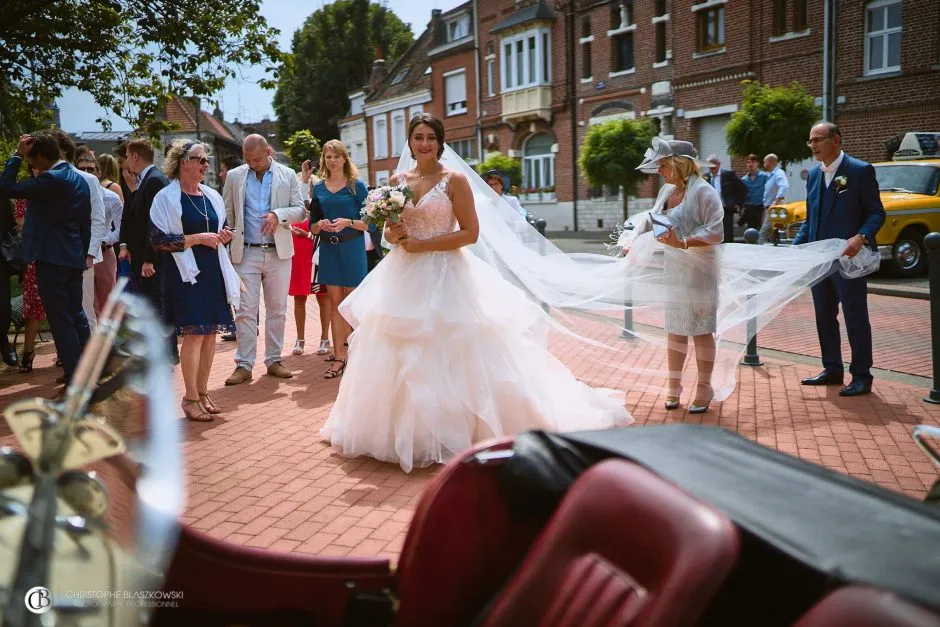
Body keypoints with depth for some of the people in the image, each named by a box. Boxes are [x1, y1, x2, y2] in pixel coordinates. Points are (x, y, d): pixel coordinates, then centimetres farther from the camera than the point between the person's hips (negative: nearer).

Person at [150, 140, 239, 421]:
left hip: (212, 271, 6)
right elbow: (159, 240, -11)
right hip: (185, 273, -6)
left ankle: (202, 392, 19)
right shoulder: (166, 197, -6)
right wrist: (198, 238, -17)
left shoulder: (212, 196, 13)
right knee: (194, 333, -8)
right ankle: (191, 398, 3)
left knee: (210, 332, 7)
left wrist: (224, 235, 1)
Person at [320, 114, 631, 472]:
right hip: (403, 276, 5)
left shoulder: (454, 180, -5)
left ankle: (450, 432, 10)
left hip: (444, 275, -5)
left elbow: (470, 233, -10)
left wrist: (422, 245, -15)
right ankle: (404, 430, 21)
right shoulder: (397, 180, 9)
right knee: (399, 358, 7)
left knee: (448, 356, -4)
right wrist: (392, 235, -7)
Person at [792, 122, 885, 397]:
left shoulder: (860, 170, -8)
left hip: (848, 258, -7)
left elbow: (876, 213, -8)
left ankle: (861, 376, 10)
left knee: (856, 318, 1)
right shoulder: (814, 174, 11)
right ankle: (832, 370, 26)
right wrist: (796, 248, 5)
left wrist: (861, 237, -26)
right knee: (824, 317, 13)